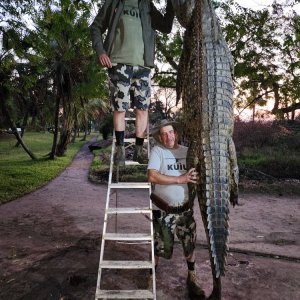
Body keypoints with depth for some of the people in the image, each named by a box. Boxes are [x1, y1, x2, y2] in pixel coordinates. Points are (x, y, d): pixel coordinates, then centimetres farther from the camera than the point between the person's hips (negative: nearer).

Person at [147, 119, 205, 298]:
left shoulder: (187, 151, 2)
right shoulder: (157, 151, -10)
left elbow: (197, 174, 13)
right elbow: (152, 176, -24)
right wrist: (180, 179, -25)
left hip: (185, 208, 4)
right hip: (164, 210, -4)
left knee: (190, 245, 15)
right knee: (161, 247, 10)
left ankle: (192, 278, 35)